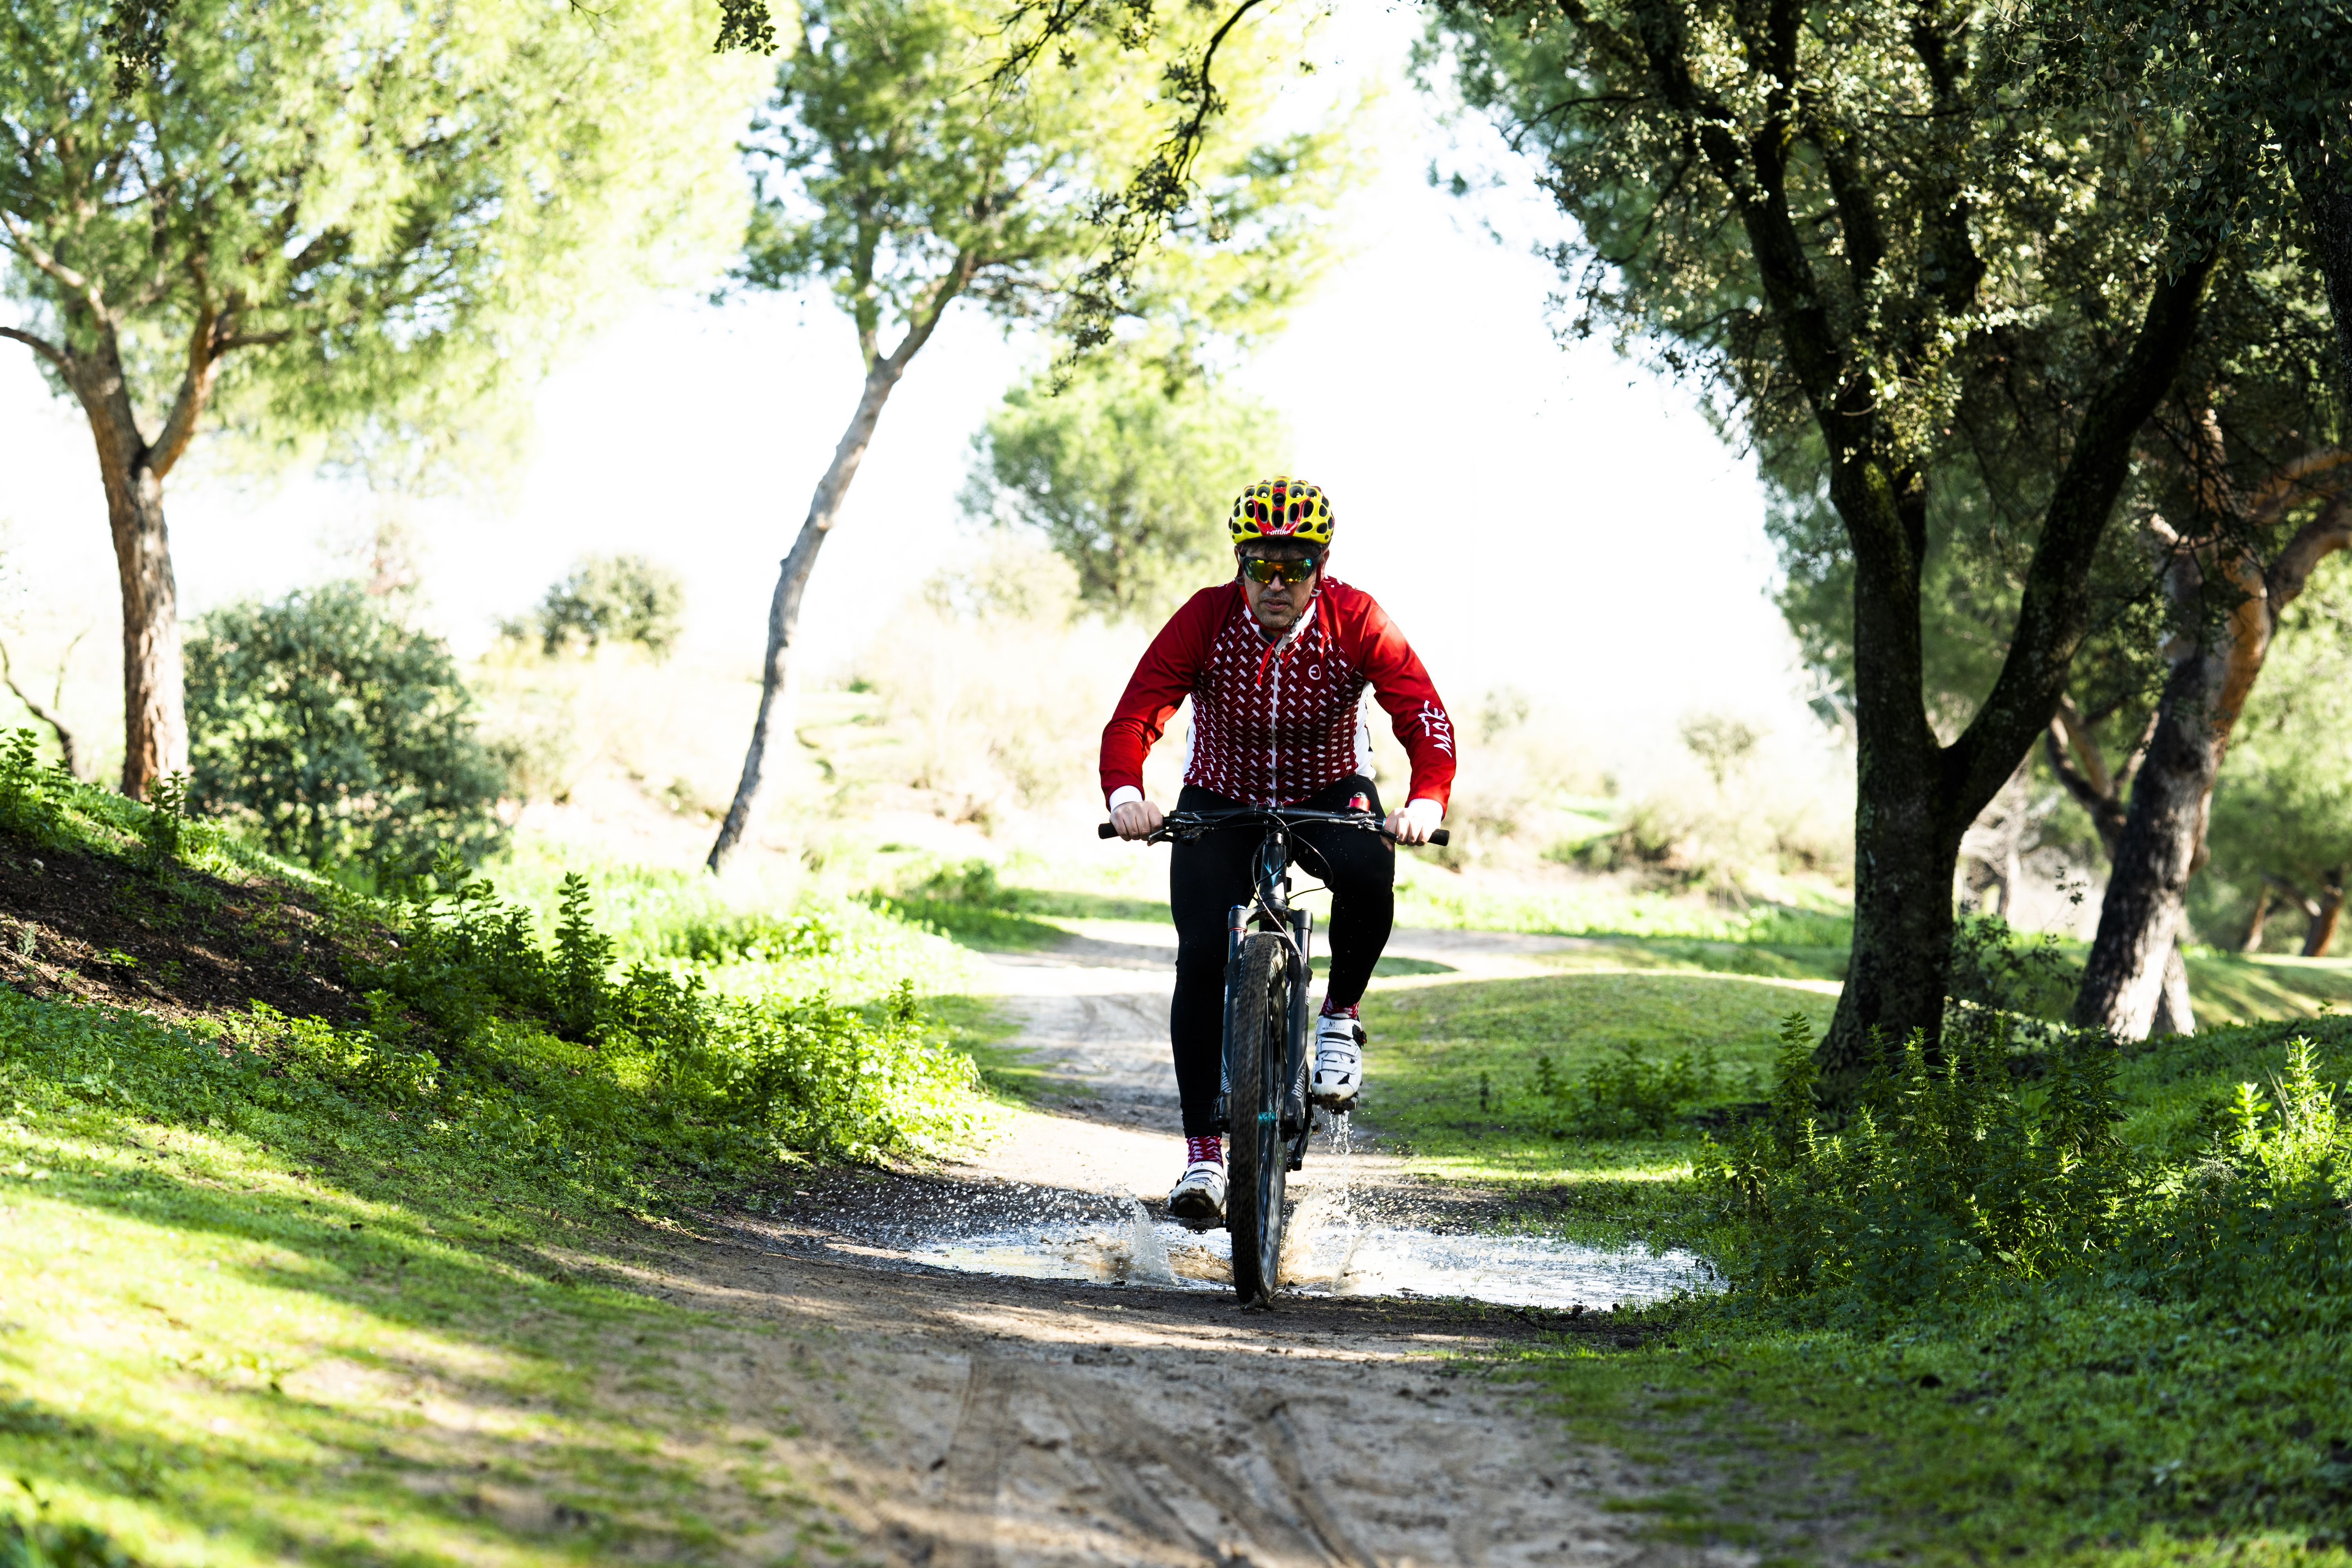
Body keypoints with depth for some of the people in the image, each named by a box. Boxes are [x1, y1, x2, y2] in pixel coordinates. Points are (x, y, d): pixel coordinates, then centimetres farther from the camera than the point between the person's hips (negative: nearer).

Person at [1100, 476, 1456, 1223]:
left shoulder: (1356, 621, -19)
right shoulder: (1205, 620, -20)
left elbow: (1425, 718, -26)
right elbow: (1134, 718, -25)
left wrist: (1426, 802, -45)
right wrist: (1126, 796, -46)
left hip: (1329, 795, 0)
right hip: (1220, 800, 0)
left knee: (1367, 876, -35)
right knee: (1203, 957, -18)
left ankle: (1340, 1019, -7)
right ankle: (1203, 1155, -10)